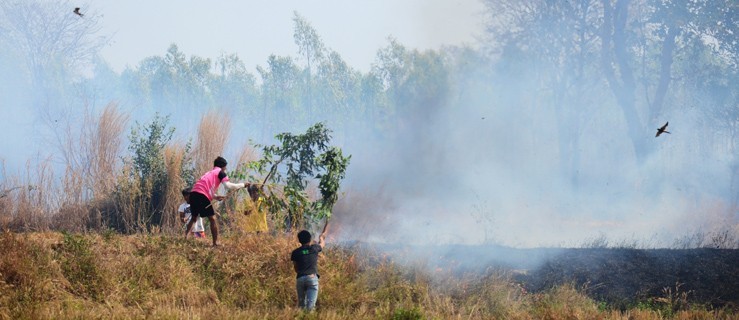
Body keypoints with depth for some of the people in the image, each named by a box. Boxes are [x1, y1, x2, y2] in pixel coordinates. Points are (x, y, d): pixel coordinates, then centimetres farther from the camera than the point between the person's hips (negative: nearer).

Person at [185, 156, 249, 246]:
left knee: (194, 218, 23)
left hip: (193, 193, 7)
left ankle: (185, 238, 16)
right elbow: (228, 185, -5)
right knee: (212, 219, 0)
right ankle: (215, 243, -3)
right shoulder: (220, 172, 9)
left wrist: (215, 197, 21)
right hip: (202, 195, -7)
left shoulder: (210, 172, 32)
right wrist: (243, 185, 4)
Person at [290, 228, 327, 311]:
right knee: (310, 305, -9)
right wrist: (322, 238, 53)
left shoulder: (295, 252, 7)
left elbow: (296, 269, 13)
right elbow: (321, 244, 30)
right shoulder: (314, 248, 6)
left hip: (300, 278, 1)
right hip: (312, 278, -1)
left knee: (301, 304, 11)